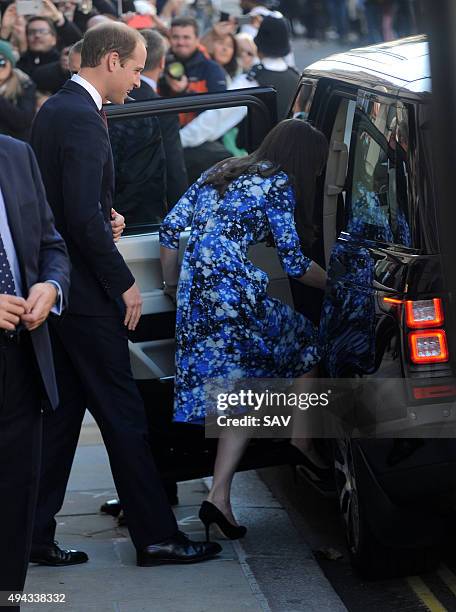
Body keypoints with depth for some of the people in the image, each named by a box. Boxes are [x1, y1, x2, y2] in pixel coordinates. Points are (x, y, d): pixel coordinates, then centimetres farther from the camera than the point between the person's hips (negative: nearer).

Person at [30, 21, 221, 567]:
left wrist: (104, 218, 8)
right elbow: (84, 218, -23)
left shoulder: (53, 110, 13)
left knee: (61, 415, 13)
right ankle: (157, 537, 4)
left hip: (58, 291, 10)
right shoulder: (82, 119, -18)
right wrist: (123, 283, -16)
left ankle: (36, 537, 15)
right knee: (123, 416, -3)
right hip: (86, 297, -10)